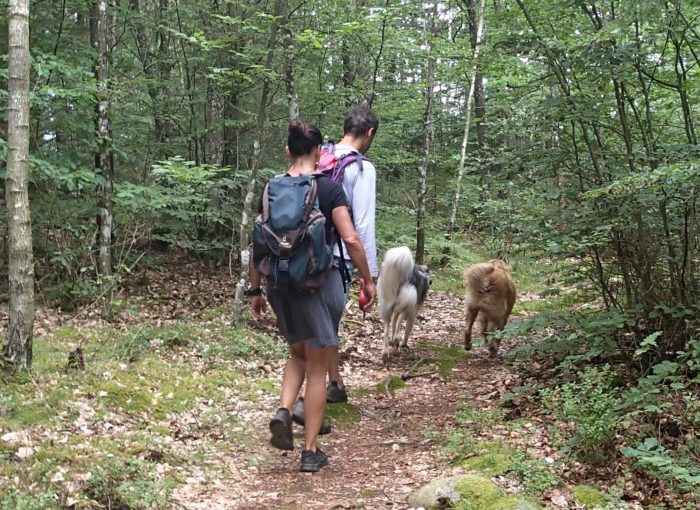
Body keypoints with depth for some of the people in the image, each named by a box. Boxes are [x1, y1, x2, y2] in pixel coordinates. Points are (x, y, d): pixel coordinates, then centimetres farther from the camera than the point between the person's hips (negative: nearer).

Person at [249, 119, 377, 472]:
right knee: (318, 367, 7)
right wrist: (368, 281, -1)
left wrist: (255, 289, 14)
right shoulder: (329, 189, -8)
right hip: (321, 283, -3)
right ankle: (311, 451, 11)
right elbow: (351, 239, -12)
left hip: (282, 284, 4)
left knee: (298, 352, 27)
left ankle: (283, 411, 3)